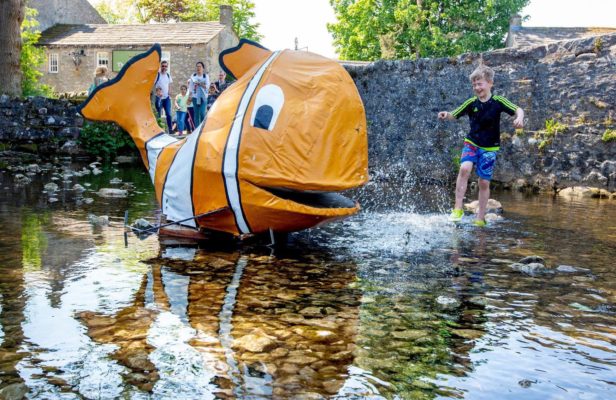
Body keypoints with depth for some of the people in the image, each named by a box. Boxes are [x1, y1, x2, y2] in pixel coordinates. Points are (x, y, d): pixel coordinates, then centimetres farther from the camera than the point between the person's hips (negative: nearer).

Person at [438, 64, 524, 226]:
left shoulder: (498, 101, -8)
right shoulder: (471, 103, -4)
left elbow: (518, 109, -10)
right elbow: (454, 115, 2)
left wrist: (520, 118, -32)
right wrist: (446, 115, -20)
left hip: (490, 148, 0)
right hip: (471, 143, 0)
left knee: (484, 182, 2)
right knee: (465, 168, -27)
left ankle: (480, 218, 15)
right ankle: (458, 208, -21)